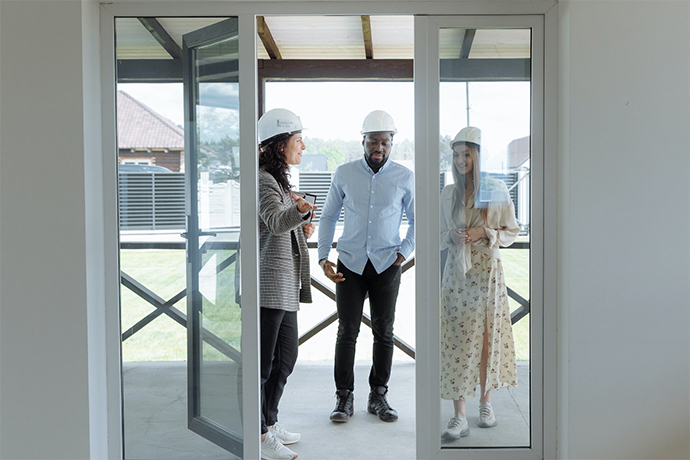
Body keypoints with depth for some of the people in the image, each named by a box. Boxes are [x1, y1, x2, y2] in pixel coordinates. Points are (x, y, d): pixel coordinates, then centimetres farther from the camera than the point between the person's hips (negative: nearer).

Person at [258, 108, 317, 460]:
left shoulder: (279, 180, 18)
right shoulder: (262, 180, -13)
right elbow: (275, 221, -31)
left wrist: (301, 229, 10)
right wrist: (299, 210, -50)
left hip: (285, 284, 10)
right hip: (267, 282, -10)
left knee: (286, 355, 17)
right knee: (263, 361, -3)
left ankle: (270, 424, 30)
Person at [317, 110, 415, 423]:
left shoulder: (404, 178, 0)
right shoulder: (344, 174, 2)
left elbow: (418, 221, 11)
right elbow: (328, 216, 10)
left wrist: (403, 253, 0)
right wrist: (323, 257, 2)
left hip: (386, 265, 0)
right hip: (350, 262, 0)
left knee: (384, 332, 5)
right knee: (347, 331, 0)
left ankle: (378, 397, 18)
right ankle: (344, 398, 11)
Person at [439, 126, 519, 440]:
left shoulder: (496, 189, 0)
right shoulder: (448, 193, 8)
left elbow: (512, 231, 4)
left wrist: (484, 233, -12)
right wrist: (452, 236, -7)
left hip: (487, 272, -1)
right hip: (457, 272, 1)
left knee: (488, 337, 5)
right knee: (457, 341, -3)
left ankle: (486, 402, 23)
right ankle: (459, 416, 0)